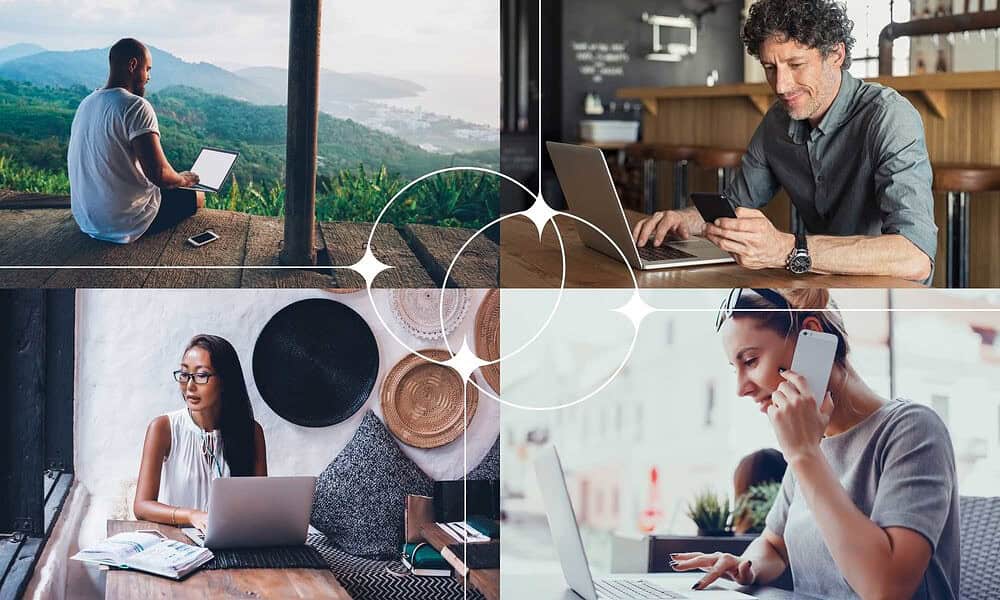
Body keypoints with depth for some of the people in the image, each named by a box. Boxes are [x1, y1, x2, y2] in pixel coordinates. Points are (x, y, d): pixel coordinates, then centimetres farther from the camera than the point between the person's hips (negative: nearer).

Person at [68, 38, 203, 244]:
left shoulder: (87, 103, 6)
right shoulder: (136, 106, -20)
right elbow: (159, 173, -27)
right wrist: (183, 180, -4)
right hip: (125, 224, -8)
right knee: (197, 196, 15)